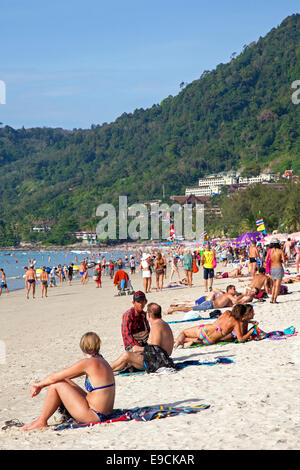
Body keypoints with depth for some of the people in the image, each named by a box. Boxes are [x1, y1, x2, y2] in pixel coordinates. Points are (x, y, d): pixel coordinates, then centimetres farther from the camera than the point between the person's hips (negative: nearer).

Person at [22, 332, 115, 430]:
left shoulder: (87, 363, -16)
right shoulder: (100, 361, 11)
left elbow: (54, 377, -10)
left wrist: (39, 384, 9)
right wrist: (42, 384, 16)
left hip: (94, 415, -9)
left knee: (56, 384, -5)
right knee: (62, 380, 15)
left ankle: (41, 422, 8)